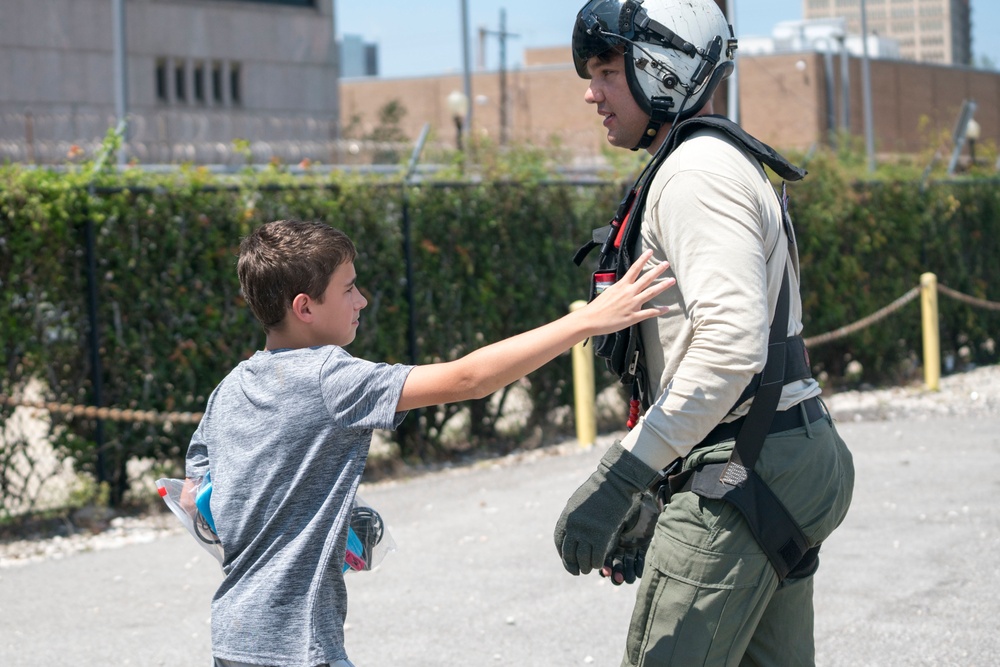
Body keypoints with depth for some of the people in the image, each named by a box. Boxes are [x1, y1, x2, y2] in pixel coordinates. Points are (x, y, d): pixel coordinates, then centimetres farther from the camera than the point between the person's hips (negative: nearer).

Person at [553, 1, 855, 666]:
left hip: (741, 478, -11)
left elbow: (730, 343, -27)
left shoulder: (696, 172, -14)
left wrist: (618, 479, -27)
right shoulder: (729, 162, 20)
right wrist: (645, 499, 23)